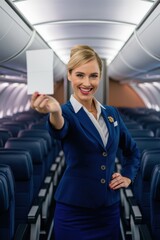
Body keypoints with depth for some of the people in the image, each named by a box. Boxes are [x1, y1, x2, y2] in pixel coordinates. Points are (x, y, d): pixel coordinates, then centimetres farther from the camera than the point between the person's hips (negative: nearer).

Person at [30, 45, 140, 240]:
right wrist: (55, 112, -55)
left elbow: (132, 151, 18)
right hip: (73, 213, -4)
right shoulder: (67, 112, -10)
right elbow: (59, 130, -35)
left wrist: (128, 176, 3)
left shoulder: (112, 113, 4)